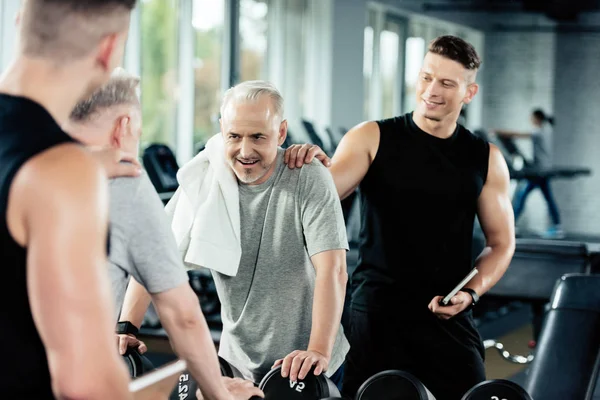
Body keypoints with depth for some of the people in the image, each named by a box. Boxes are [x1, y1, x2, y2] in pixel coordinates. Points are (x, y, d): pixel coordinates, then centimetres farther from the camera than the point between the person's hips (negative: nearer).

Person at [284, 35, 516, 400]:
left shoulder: (485, 160, 5)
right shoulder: (372, 139, 0)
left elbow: (501, 243, 10)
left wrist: (470, 292, -6)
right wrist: (313, 165, -32)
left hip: (448, 318, 1)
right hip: (377, 315, -1)